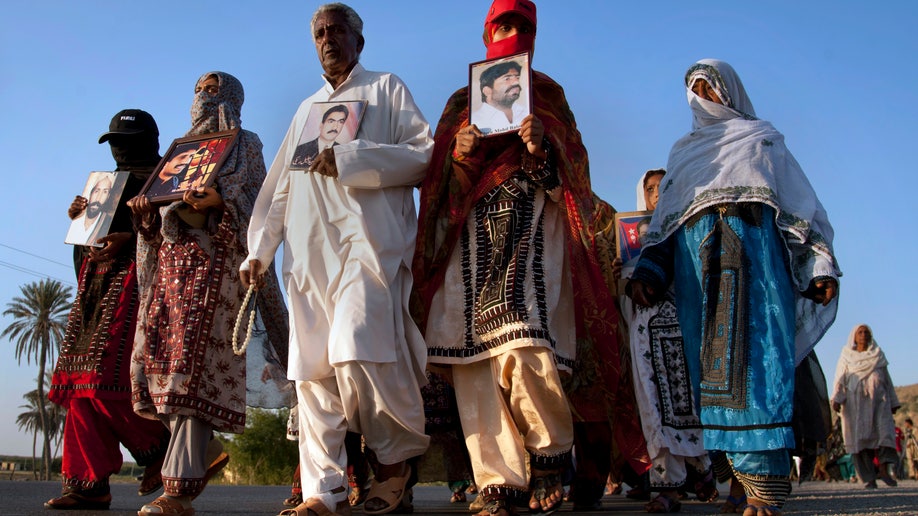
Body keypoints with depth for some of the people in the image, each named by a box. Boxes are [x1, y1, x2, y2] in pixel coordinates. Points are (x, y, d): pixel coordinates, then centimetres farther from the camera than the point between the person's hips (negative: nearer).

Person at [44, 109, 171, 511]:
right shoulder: (107, 182, 27)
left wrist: (128, 238, -19)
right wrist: (80, 217, 7)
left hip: (132, 277, -8)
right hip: (96, 282, 8)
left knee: (107, 376, -18)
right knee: (82, 378, -1)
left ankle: (159, 448, 1)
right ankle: (88, 482, 0)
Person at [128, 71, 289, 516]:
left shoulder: (245, 145, 10)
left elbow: (258, 201, -2)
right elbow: (161, 204, 24)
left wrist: (221, 198, -21)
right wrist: (145, 208, 2)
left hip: (216, 258, -6)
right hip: (172, 258, 7)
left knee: (195, 361, -17)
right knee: (157, 355, -1)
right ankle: (203, 450, 19)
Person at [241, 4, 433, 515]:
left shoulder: (387, 89, 13)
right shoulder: (307, 109, 28)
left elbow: (423, 155, -1)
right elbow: (280, 187, 27)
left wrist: (348, 160, -10)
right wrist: (259, 248, 17)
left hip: (367, 238, -5)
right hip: (310, 251, 5)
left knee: (358, 352, -21)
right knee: (314, 368, -3)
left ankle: (398, 455, 0)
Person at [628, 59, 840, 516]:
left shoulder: (762, 137, 22)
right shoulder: (683, 150, 30)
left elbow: (801, 200, 12)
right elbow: (663, 216, 20)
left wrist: (820, 264, -3)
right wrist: (647, 271, 3)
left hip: (754, 241, -2)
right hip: (695, 251, 3)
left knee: (758, 352, -16)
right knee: (709, 358, -10)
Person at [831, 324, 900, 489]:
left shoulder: (878, 356, 19)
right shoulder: (847, 357, 12)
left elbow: (886, 379, 20)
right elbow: (840, 379, 3)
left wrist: (893, 401, 13)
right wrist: (836, 399, -11)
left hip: (878, 398, 2)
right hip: (855, 400, -2)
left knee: (885, 430, -19)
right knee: (860, 438, -9)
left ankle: (884, 470, -22)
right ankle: (868, 478, -10)